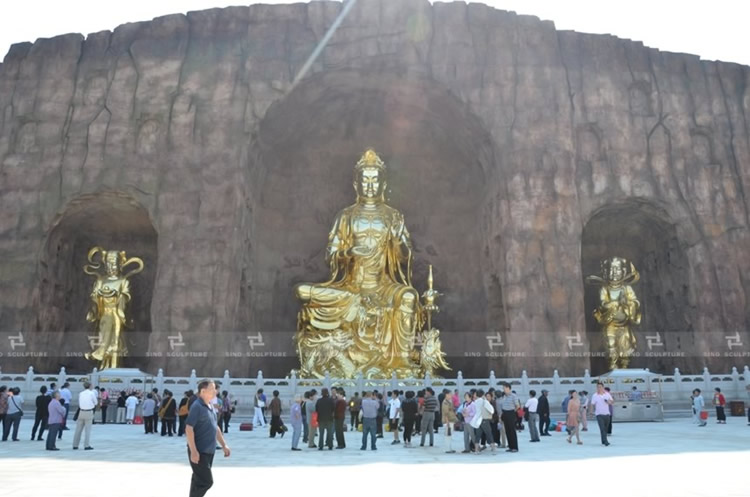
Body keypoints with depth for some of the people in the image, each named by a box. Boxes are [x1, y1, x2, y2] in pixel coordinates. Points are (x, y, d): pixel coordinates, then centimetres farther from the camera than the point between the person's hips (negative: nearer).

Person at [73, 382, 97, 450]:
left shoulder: (80, 394, 7)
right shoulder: (92, 393, -4)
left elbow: (79, 403, 11)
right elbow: (95, 403, 2)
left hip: (81, 412, 4)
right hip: (89, 412, -4)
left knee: (78, 429, 10)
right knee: (88, 430, 1)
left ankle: (75, 445, 15)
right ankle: (87, 446, -2)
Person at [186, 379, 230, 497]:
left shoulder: (210, 407, 12)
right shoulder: (197, 406, -15)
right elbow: (189, 428, -20)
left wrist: (224, 445, 17)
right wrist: (193, 451, -23)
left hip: (208, 451, 9)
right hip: (199, 452, -9)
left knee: (199, 480, 15)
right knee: (206, 481, -9)